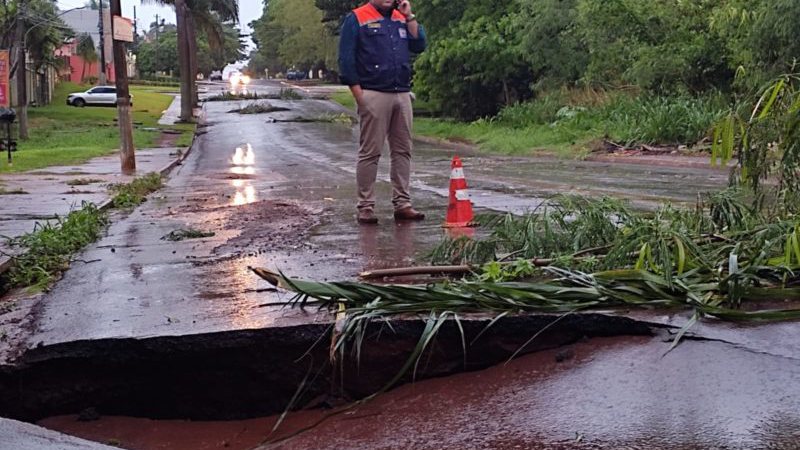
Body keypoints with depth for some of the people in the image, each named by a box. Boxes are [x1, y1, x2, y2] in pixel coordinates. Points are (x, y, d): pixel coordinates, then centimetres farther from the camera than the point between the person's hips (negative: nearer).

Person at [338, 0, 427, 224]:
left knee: (403, 151, 6)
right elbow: (346, 59, -5)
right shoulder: (357, 19, 0)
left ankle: (402, 204, 11)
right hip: (373, 95, -6)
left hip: (402, 95, 6)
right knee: (370, 152, -3)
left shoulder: (402, 18, 17)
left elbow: (419, 46, 10)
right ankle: (365, 207, 1)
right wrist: (359, 94, -11)